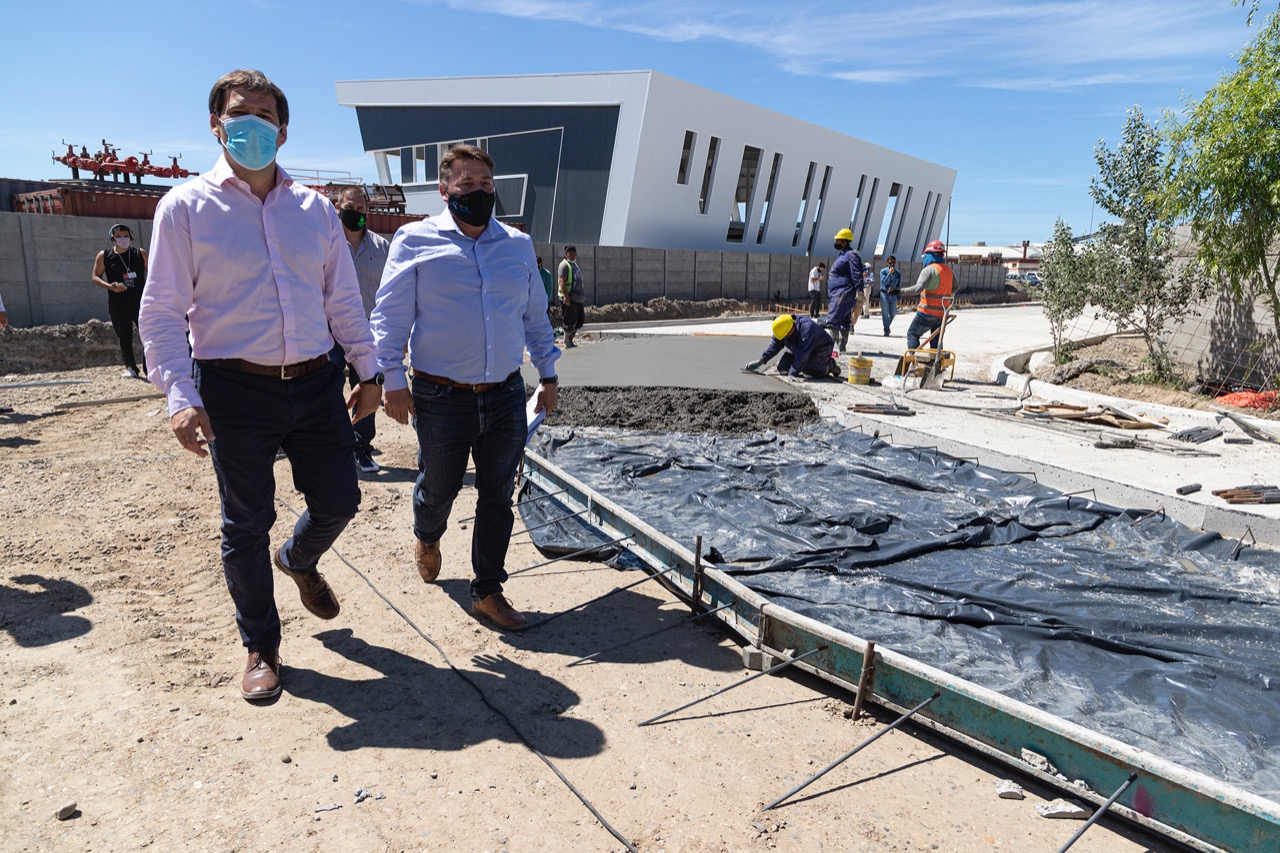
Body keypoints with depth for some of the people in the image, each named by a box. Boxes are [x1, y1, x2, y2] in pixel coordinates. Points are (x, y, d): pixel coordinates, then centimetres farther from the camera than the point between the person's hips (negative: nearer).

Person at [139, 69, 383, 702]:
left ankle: (298, 561, 46)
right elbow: (161, 312, -4)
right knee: (246, 524, 7)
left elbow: (343, 300, 13)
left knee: (339, 501, 10)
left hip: (317, 384, 3)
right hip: (236, 390, -3)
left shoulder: (315, 209, 9)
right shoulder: (186, 206, -1)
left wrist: (368, 370, 10)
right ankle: (260, 648, 27)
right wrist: (180, 396, -14)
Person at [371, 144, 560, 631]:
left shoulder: (519, 245, 11)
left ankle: (488, 592, 21)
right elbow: (390, 315, -1)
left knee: (498, 497, 6)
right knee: (438, 489, 13)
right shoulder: (416, 241, 0)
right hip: (442, 399, -3)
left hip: (506, 395, 3)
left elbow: (535, 316, 17)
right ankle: (426, 538, 49)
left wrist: (547, 375, 15)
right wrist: (393, 380, -7)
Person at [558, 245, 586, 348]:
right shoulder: (564, 265, -10)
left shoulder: (575, 264, 20)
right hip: (569, 299, -9)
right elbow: (562, 282, -19)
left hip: (577, 298, 9)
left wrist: (583, 295, 26)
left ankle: (570, 338, 25)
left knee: (581, 320, 12)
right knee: (570, 320, -3)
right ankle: (567, 340, 11)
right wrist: (565, 296, -27)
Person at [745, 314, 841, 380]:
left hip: (821, 348, -7)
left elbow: (803, 352, -42)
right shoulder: (782, 329, -16)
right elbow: (774, 346, -4)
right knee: (782, 368, -6)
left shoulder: (807, 328, -40)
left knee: (816, 372, -30)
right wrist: (760, 361, -13)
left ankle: (830, 365, 3)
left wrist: (792, 373, -44)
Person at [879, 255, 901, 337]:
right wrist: (890, 273, -23)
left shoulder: (898, 273, 5)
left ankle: (887, 326, 30)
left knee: (893, 313, 8)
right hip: (884, 294, -3)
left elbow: (899, 286, 12)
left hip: (893, 295, 3)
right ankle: (886, 330, 3)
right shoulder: (883, 271, -3)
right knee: (885, 313, -3)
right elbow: (883, 282, -16)